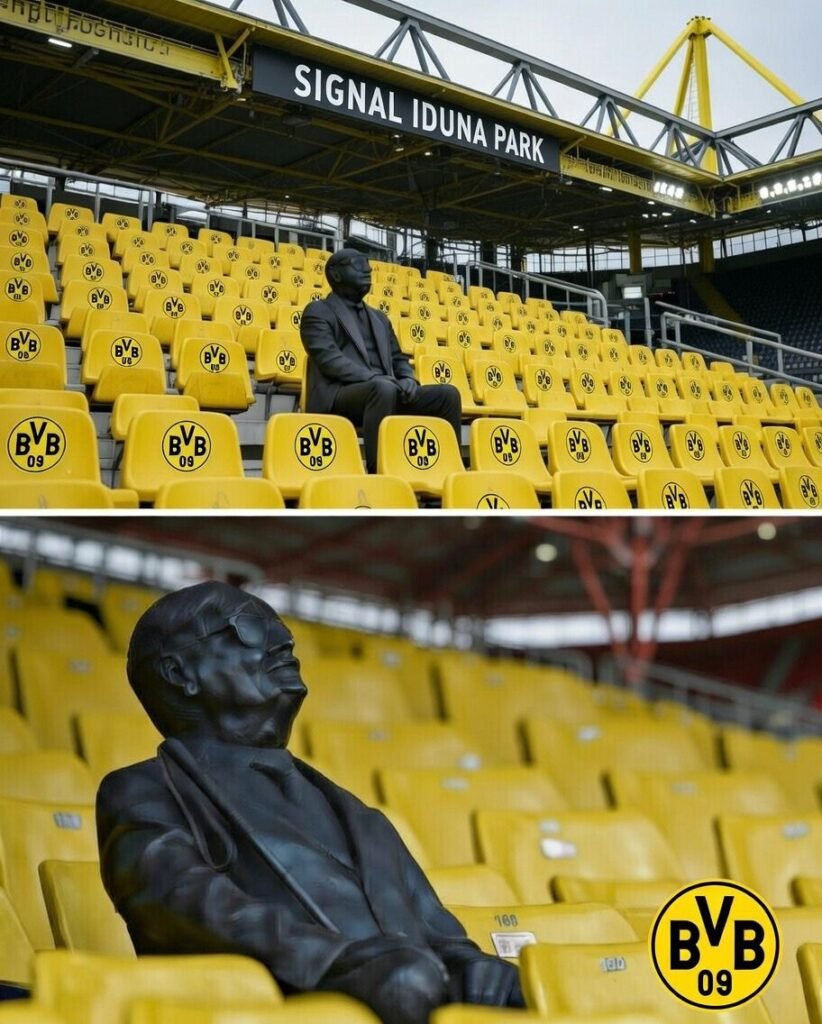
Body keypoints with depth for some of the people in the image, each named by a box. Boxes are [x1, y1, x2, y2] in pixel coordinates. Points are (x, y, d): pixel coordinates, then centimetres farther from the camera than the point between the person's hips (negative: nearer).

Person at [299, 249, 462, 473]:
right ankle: (378, 473, -39)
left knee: (447, 394, -10)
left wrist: (408, 379, 0)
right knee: (383, 388, -39)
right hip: (338, 396, -7)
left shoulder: (379, 318, 29)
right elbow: (328, 358, -8)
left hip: (384, 390, 7)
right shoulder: (318, 311, 7)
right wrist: (373, 378, -21)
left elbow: (398, 358, 25)